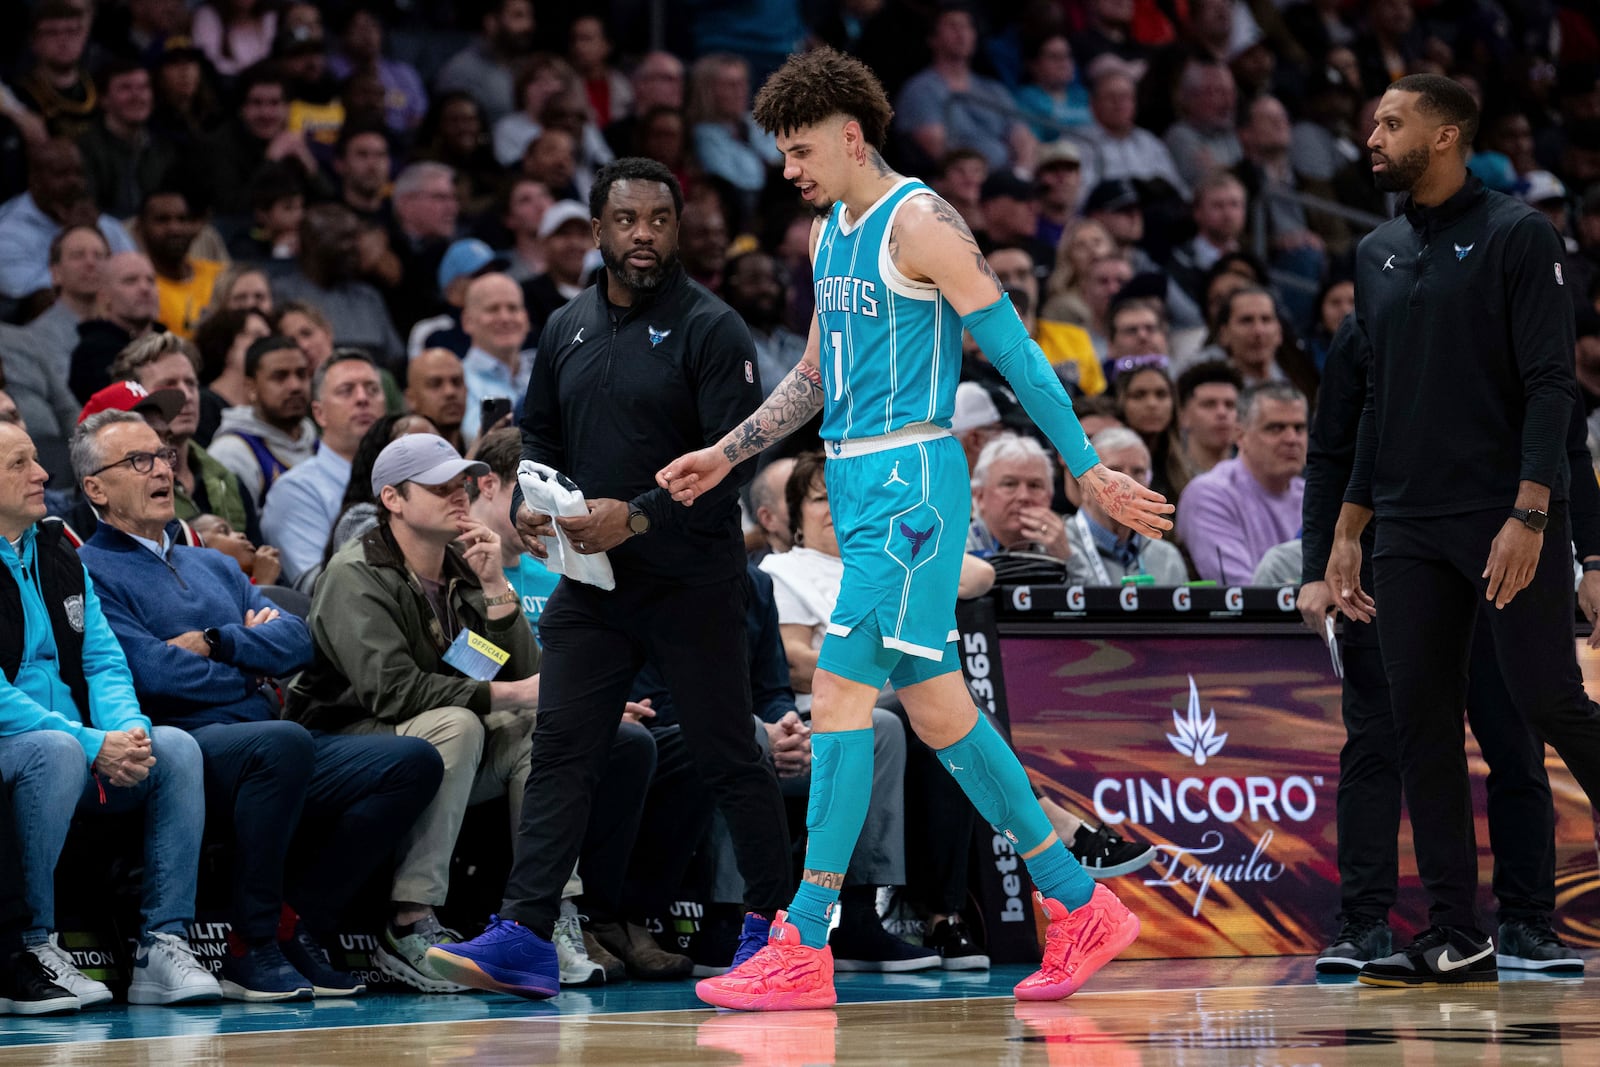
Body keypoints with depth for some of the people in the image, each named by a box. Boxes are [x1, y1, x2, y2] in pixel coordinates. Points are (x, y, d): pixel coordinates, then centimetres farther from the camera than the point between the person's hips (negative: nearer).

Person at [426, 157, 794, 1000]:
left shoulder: (710, 329, -8)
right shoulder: (567, 330, 11)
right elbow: (541, 434, 22)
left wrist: (638, 517, -22)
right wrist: (528, 503, 1)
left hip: (691, 583, -5)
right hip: (589, 582, 5)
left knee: (728, 757, 3)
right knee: (560, 751, -4)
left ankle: (771, 919, 18)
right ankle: (523, 937, -10)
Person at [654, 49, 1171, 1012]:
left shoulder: (920, 223, -10)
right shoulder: (829, 233, 17)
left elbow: (1016, 352, -11)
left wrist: (1089, 471, -12)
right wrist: (724, 455, 22)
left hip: (911, 480, -9)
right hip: (857, 481, 9)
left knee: (840, 690, -12)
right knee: (934, 706, 10)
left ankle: (805, 951, -11)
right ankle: (1082, 907, 18)